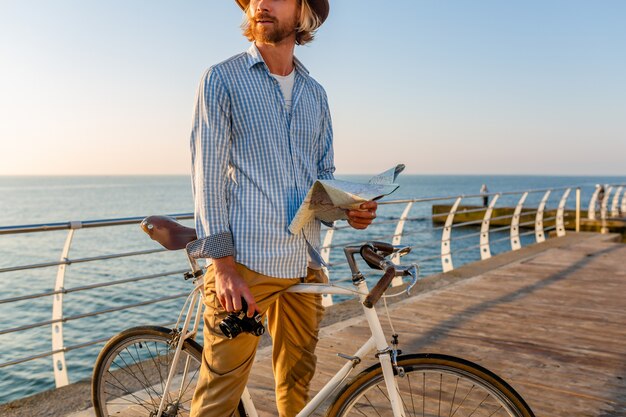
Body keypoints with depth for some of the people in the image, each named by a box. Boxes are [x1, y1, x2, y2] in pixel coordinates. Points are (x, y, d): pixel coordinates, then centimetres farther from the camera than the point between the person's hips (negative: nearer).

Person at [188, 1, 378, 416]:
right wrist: (223, 266, -13)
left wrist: (348, 208, -4)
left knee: (298, 383, 14)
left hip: (306, 264, 5)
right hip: (244, 262, -4)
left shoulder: (315, 93, 15)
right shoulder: (223, 79, 1)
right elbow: (208, 174, -6)